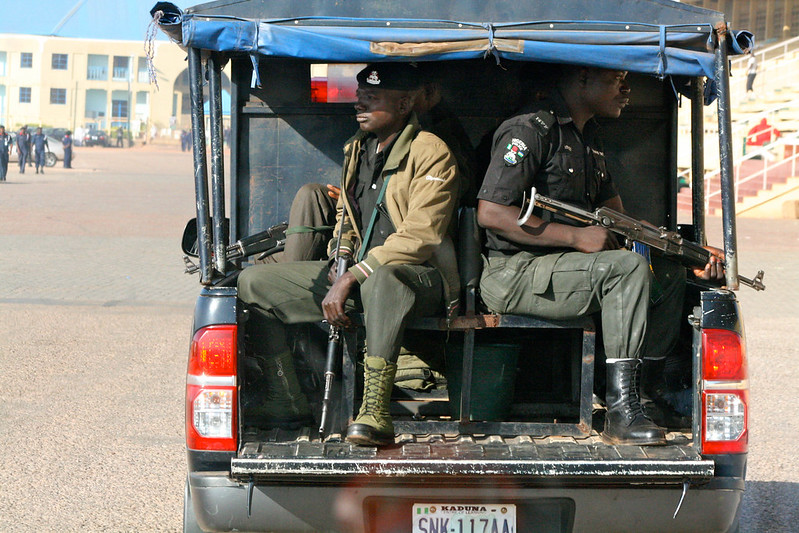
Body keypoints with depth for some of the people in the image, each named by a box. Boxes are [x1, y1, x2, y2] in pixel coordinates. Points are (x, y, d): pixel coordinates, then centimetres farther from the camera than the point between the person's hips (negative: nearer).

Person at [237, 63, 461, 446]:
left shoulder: (430, 153, -10)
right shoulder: (356, 149, 14)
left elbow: (419, 237, -19)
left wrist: (352, 278, -22)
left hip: (419, 276, -8)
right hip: (356, 274, 8)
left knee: (381, 280, -45)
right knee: (252, 282, -1)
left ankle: (375, 414, -47)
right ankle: (286, 403, 3)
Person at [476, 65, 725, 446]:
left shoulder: (588, 136, 19)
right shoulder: (530, 130, -12)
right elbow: (490, 213, -20)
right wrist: (576, 237, -21)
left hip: (562, 266, 10)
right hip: (512, 275, -9)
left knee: (669, 275, 0)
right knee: (627, 266, -27)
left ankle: (648, 390, -7)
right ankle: (621, 413, -27)